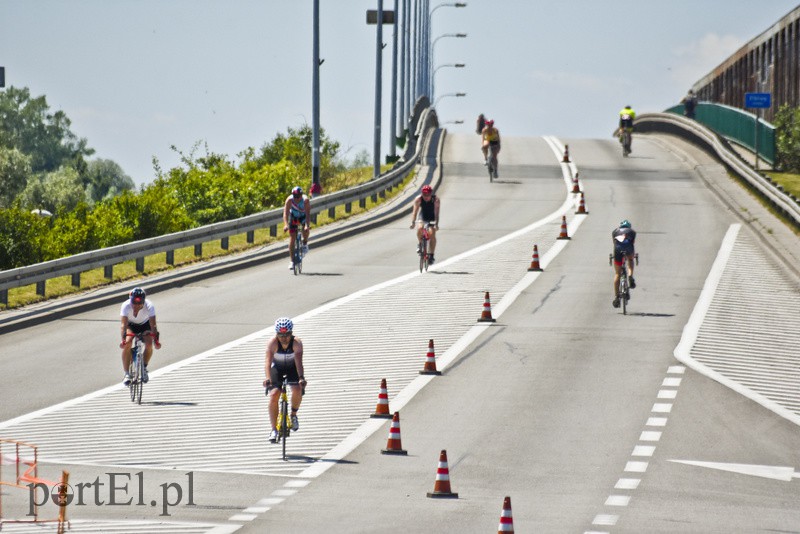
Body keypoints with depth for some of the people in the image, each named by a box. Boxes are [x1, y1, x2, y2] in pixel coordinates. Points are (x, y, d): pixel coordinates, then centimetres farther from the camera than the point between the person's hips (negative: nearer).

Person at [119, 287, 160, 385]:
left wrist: (156, 340, -48)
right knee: (127, 344, -26)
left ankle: (144, 368, 2)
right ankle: (126, 374, -17)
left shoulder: (149, 306, -33)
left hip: (145, 324, 0)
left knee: (149, 344, -23)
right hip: (131, 324, 0)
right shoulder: (126, 306, -33)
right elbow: (124, 324, -39)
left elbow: (153, 324, -36)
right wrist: (123, 340, -53)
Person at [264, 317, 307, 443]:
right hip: (277, 368, 0)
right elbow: (268, 361, -38)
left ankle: (294, 414, 6)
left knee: (297, 391, -25)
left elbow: (299, 361, -39)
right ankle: (274, 429, -10)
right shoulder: (273, 342, -28)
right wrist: (268, 378, -54)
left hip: (292, 368, 0)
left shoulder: (296, 343, -29)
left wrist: (301, 378, -55)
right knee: (273, 395, -18)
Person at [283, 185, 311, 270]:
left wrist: (307, 225, -51)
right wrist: (285, 225, -49)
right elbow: (286, 213, -34)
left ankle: (305, 244, -2)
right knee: (292, 238, -6)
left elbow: (308, 214, -37)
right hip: (293, 217, 1)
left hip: (303, 217, -1)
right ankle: (292, 261, 1)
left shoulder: (306, 200, -31)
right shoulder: (289, 200, -28)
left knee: (306, 230, -33)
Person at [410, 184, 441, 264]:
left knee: (432, 234, -17)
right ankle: (420, 243, -1)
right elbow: (415, 211, -28)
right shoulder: (418, 199, -24)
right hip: (422, 216, 1)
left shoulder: (435, 199, -27)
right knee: (420, 228, -29)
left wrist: (436, 224, -43)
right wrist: (413, 222, -41)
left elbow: (436, 212, -32)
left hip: (432, 218, -1)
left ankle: (431, 255, -8)